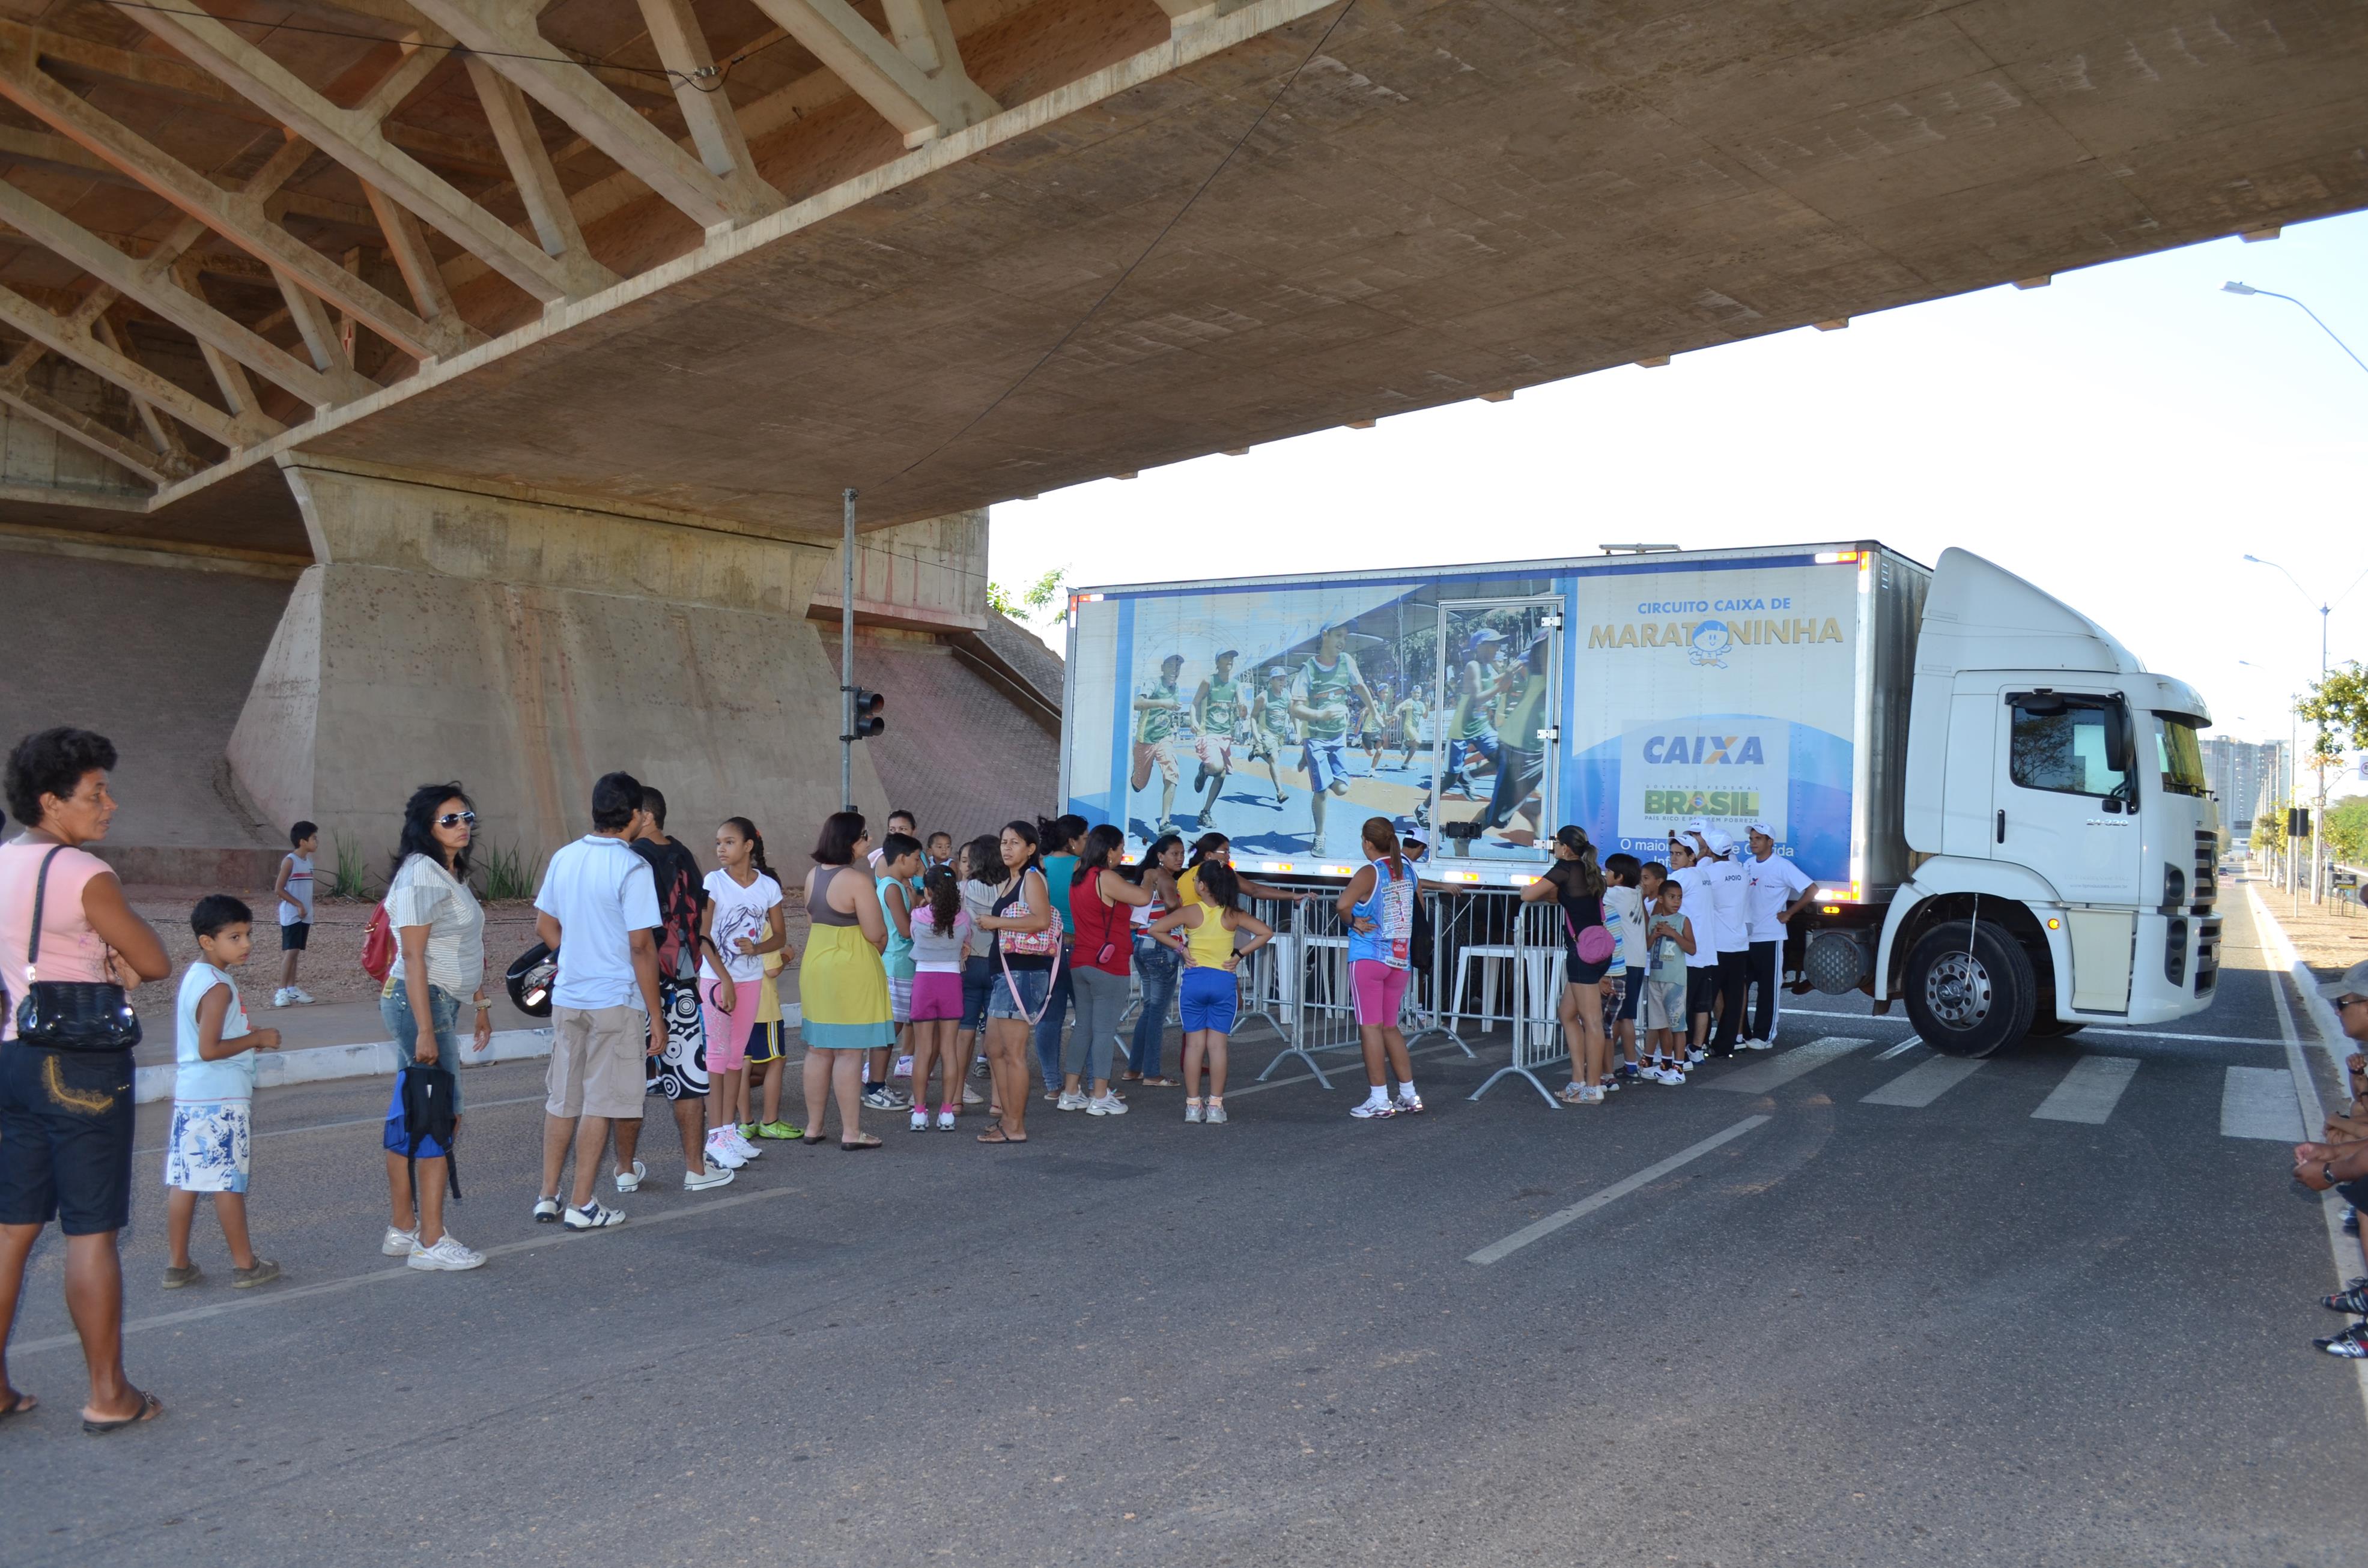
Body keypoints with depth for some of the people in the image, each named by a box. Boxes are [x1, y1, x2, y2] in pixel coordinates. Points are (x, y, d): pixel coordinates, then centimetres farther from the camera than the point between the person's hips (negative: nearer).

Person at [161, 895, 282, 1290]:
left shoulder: (192, 976, 12)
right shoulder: (219, 987, -18)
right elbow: (209, 1049, -23)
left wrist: (246, 1036, 15)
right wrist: (256, 1039, -13)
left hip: (189, 1095, 9)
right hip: (222, 1099, -9)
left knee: (183, 1180, 10)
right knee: (229, 1182, 0)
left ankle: (177, 1265, 16)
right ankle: (245, 1266, 8)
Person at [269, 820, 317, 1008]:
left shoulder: (308, 862, 11)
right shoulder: (290, 861, -11)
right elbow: (279, 889, -14)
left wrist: (307, 910, 16)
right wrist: (298, 905, -15)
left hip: (305, 916, 7)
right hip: (291, 915, -7)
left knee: (296, 952, 11)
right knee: (290, 951, -10)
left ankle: (292, 988, 16)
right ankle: (282, 991, -9)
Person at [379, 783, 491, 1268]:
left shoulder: (452, 874, 16)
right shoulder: (421, 874, -14)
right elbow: (413, 956, -19)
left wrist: (479, 1001, 23)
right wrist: (425, 1030, -21)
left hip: (441, 1003, 10)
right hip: (421, 1002, -10)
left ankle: (401, 1230, 19)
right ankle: (431, 1242, -3)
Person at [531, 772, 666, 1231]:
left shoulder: (563, 858, 5)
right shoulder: (632, 868, -15)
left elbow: (544, 926, 13)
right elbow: (641, 946, -16)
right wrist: (656, 1016, -11)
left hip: (567, 997, 6)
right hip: (615, 1000, -6)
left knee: (562, 1098, 15)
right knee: (600, 1102, 3)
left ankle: (548, 1197, 21)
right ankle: (581, 1205, 9)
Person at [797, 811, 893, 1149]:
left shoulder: (813, 874, 7)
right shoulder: (856, 881, -17)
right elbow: (876, 934, -15)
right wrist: (882, 937, 7)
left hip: (815, 965, 8)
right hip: (851, 969, -8)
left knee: (818, 1049, 13)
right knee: (849, 1053, -2)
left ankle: (813, 1127, 21)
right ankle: (851, 1132, 2)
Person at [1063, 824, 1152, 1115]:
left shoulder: (1079, 877, 11)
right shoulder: (1107, 878, -16)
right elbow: (1143, 898, -17)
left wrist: (1126, 924, 24)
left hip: (1080, 963, 8)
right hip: (1107, 965, -8)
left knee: (1083, 1027, 13)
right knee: (1104, 1030, -3)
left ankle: (1071, 1093, 15)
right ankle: (1100, 1097, 0)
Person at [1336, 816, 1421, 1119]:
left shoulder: (1370, 872, -12)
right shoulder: (1405, 867, 7)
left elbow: (1344, 903, -28)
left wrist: (1352, 922, -10)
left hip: (1369, 957, -6)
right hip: (1400, 959, 6)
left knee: (1371, 1027, -2)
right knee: (1390, 1027, 16)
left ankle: (1379, 1100, -3)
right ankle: (1409, 1096, 16)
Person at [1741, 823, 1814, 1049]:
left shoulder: (1782, 866, -8)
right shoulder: (1748, 865, 11)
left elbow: (1812, 890, -13)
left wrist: (1788, 914, -11)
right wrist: (1739, 923, 7)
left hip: (1770, 937, -6)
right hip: (1745, 936, 6)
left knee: (1768, 988, 1)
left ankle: (1764, 1036, 6)